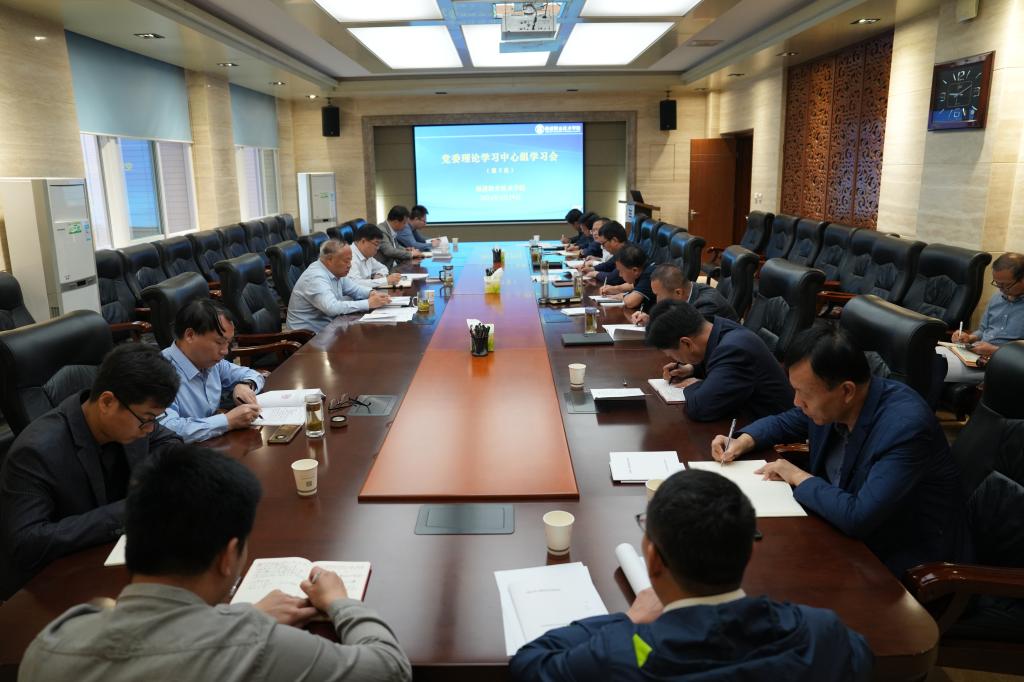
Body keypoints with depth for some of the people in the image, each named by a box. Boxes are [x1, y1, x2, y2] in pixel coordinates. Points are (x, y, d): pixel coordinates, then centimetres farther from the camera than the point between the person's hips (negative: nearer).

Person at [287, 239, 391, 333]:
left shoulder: (334, 270, 2)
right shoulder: (315, 278, -25)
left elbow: (353, 288, 15)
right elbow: (332, 308, -36)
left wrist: (372, 293, -7)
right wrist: (369, 303, -33)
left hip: (327, 325, 9)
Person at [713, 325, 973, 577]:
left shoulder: (906, 427, -30)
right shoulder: (830, 402, -7)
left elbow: (858, 517, -35)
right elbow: (784, 422, 14)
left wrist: (798, 477, -20)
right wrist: (743, 441, -5)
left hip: (904, 561, -7)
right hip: (849, 530, 7)